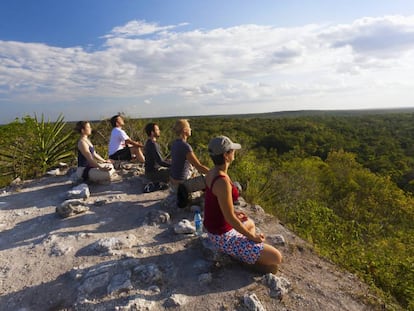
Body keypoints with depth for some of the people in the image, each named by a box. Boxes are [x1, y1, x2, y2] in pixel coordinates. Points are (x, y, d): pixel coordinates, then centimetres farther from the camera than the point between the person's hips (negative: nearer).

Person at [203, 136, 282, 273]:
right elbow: (230, 219, -25)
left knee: (250, 223, 36)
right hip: (223, 236, -9)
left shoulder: (212, 173, -3)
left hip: (214, 228, 9)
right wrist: (252, 237, -11)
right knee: (276, 258, -6)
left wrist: (232, 213, 15)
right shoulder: (223, 182, -32)